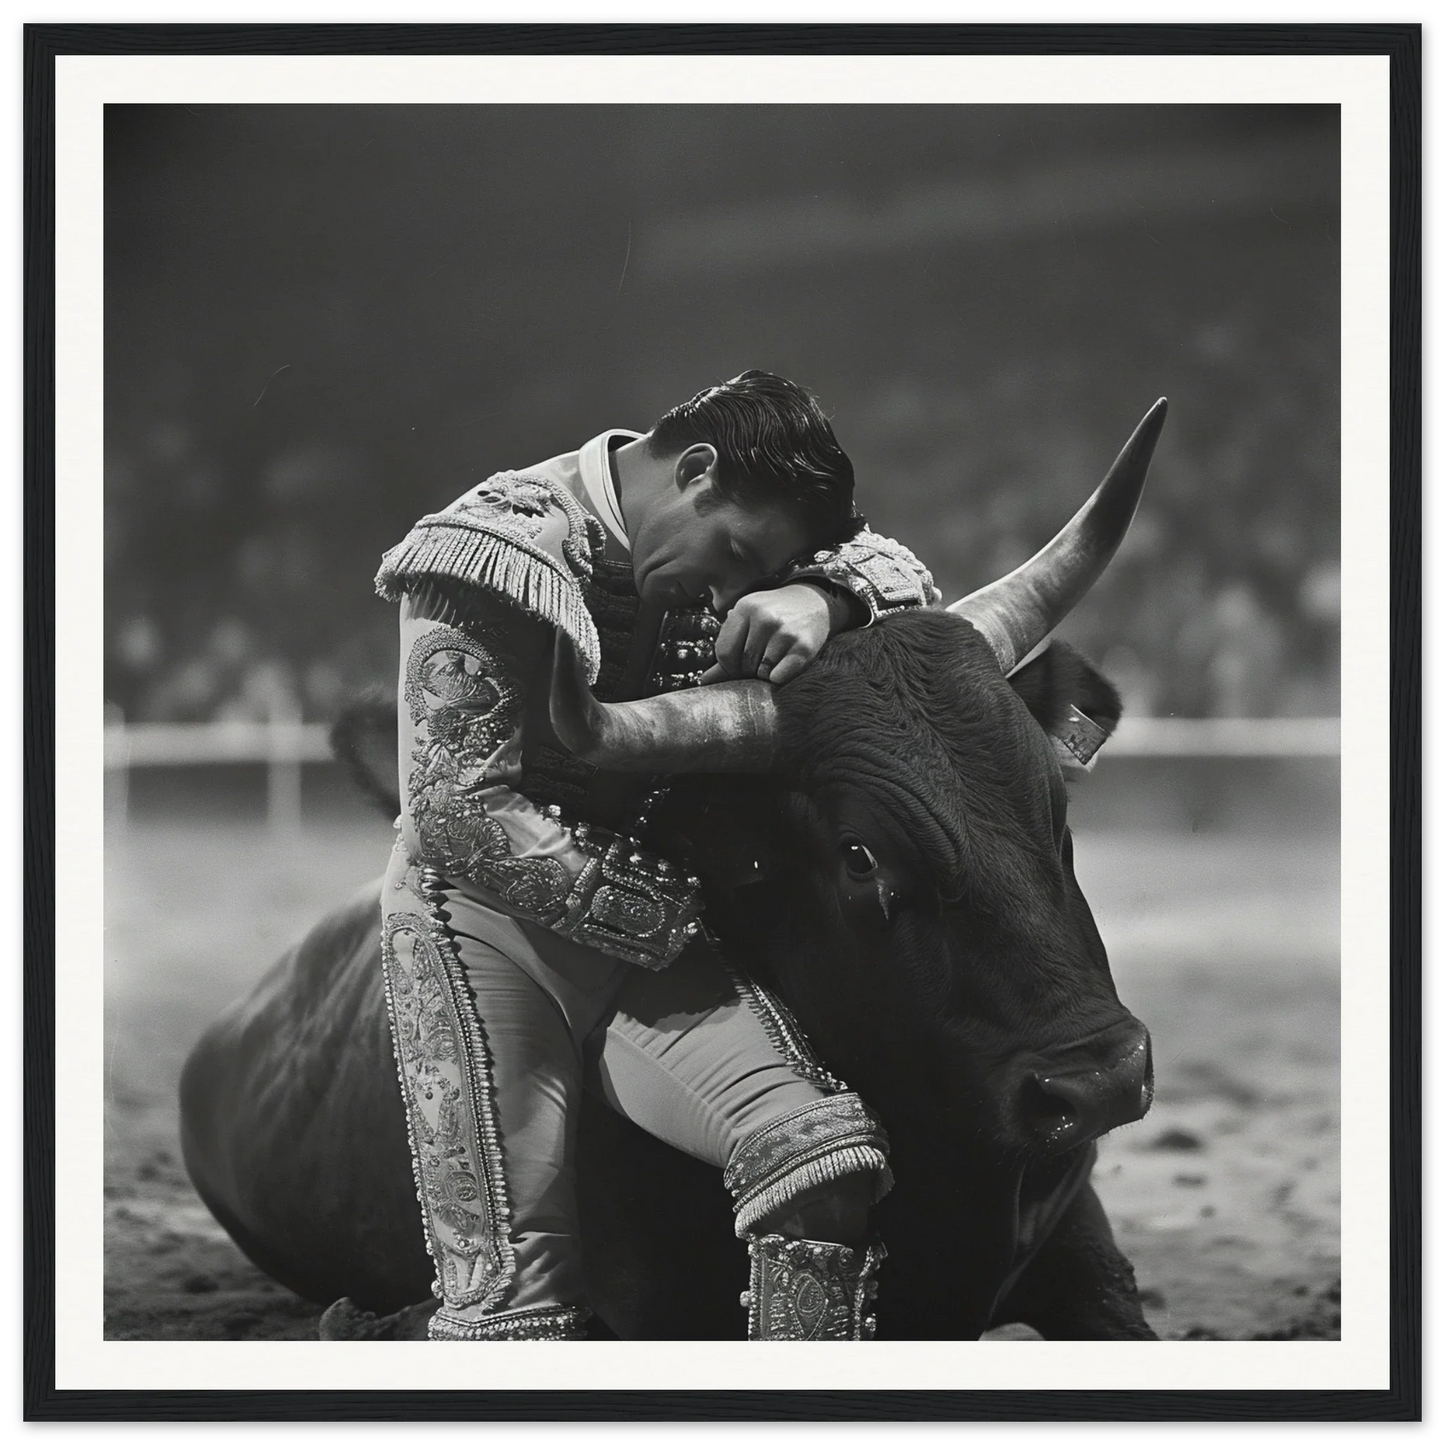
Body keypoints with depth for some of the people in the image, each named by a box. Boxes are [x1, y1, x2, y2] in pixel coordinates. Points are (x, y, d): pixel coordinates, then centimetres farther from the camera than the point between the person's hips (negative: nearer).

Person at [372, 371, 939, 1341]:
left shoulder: (722, 544, 6)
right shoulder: (497, 549, -15)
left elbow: (898, 572, 6)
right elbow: (459, 809, -18)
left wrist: (821, 598, -19)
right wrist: (665, 911, -18)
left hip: (656, 926, 6)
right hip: (483, 921, -5)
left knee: (827, 1151, -20)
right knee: (516, 1294, -14)